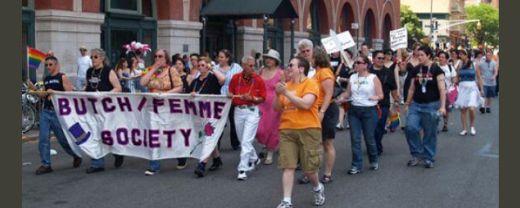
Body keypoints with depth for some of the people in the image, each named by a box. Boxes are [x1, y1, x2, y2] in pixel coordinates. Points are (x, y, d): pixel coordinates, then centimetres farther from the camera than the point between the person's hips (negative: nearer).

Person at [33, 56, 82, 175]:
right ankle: (46, 165, 0)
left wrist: (54, 92, -17)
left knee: (63, 138, 3)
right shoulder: (46, 79, 16)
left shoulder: (62, 78, -2)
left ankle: (76, 155, 27)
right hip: (45, 111, 5)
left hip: (58, 112, -5)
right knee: (43, 138, -4)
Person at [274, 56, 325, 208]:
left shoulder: (311, 83, -7)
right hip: (287, 130, 5)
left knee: (309, 168, 5)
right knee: (288, 166, -3)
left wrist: (286, 93, -22)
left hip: (308, 130, -4)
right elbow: (277, 108, 12)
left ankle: (318, 188, 35)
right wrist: (278, 94, -7)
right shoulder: (286, 85, 11)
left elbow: (305, 104, -21)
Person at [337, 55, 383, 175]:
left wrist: (372, 98, -21)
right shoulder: (352, 77, 7)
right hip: (354, 110, 4)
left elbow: (380, 95, -4)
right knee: (355, 139, 0)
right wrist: (340, 98, -4)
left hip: (369, 111, -4)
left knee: (369, 138, 6)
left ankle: (374, 161, 29)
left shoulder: (373, 78, -4)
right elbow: (348, 93, 14)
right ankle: (356, 165, 6)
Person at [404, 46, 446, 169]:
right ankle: (417, 154, 5)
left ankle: (429, 158, 17)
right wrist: (407, 104, 14)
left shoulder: (436, 69, -6)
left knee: (430, 133, 3)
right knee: (411, 127, -11)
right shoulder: (416, 70, 7)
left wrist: (442, 106, -16)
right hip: (416, 104, 4)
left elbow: (442, 89, -9)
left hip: (431, 105, -4)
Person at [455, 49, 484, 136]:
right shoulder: (460, 66, 6)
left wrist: (481, 89, 3)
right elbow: (457, 78, 9)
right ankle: (464, 129, 10)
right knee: (463, 109, 1)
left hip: (472, 88, -3)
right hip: (462, 88, 3)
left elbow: (479, 78, 4)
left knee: (471, 109, -15)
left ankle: (472, 126, 10)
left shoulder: (474, 66, 0)